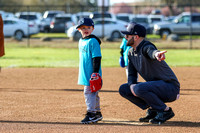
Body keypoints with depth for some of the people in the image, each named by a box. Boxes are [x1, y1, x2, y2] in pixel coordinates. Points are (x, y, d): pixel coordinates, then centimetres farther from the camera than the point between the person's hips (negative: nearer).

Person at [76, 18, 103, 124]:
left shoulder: (93, 41, -12)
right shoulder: (81, 41, 15)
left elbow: (97, 57, -16)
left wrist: (95, 72, -21)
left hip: (92, 73, -9)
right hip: (85, 73, 9)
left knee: (89, 91, -12)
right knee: (93, 93, 15)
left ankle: (91, 114, -12)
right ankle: (97, 113, 23)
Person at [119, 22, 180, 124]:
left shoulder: (146, 46, -20)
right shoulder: (131, 52, 8)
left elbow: (151, 51, -46)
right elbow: (131, 74, 11)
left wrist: (156, 54, -71)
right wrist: (132, 86, -12)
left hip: (170, 86, -9)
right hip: (155, 87, 9)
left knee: (138, 88, -32)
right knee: (123, 89, 4)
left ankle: (165, 111, -14)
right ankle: (153, 110, 5)